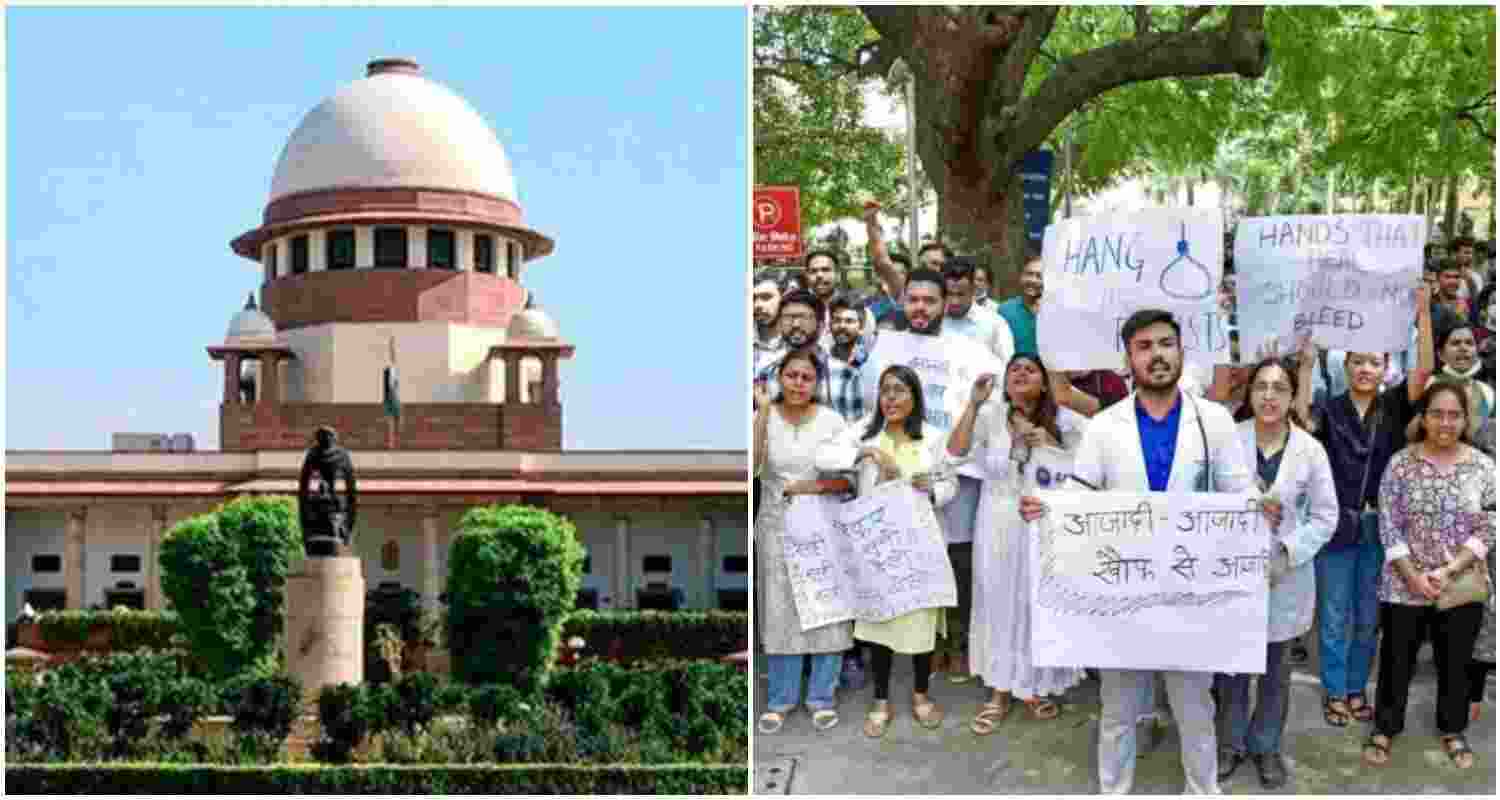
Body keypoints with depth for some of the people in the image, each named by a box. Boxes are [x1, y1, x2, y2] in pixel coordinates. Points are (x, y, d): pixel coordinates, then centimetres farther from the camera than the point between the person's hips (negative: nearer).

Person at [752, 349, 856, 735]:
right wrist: (763, 412, -22)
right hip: (777, 525, 0)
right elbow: (750, 467, -20)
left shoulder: (832, 420, -3)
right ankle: (780, 699, 18)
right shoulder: (763, 418, -4)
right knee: (780, 612, 5)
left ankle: (821, 697, 18)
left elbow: (850, 477, -1)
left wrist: (817, 486, -18)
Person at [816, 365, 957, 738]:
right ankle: (881, 701, 21)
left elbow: (950, 485, 8)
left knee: (921, 618, 9)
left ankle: (921, 694, 29)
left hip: (919, 540, 0)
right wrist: (867, 452, -24)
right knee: (879, 620, 7)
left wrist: (932, 491, -14)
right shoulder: (865, 430, -2)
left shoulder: (932, 437, 1)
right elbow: (823, 457, -13)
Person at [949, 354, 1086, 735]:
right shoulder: (991, 415, -3)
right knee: (1000, 602, 8)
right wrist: (974, 403, -20)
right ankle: (1000, 692, 19)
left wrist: (1048, 441, -16)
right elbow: (955, 451, -14)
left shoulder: (1064, 421, -4)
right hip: (999, 526, 1)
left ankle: (1034, 686, 26)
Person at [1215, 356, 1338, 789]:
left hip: (1286, 576, 1)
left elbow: (1326, 516, -3)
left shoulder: (1311, 450, -6)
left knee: (1276, 670, 15)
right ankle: (1230, 742, 31)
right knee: (1231, 665, 12)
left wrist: (1287, 553, -14)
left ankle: (1266, 746, 33)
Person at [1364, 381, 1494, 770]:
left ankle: (1452, 730, 35)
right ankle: (1385, 728, 28)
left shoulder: (1484, 466, -3)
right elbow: (1389, 527, -6)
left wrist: (1449, 571, -15)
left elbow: (1488, 530, -4)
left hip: (1461, 587, 1)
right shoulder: (1400, 464, -6)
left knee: (1455, 663, 15)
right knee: (1396, 661, 10)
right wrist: (1413, 577, -14)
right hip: (1404, 586, -1)